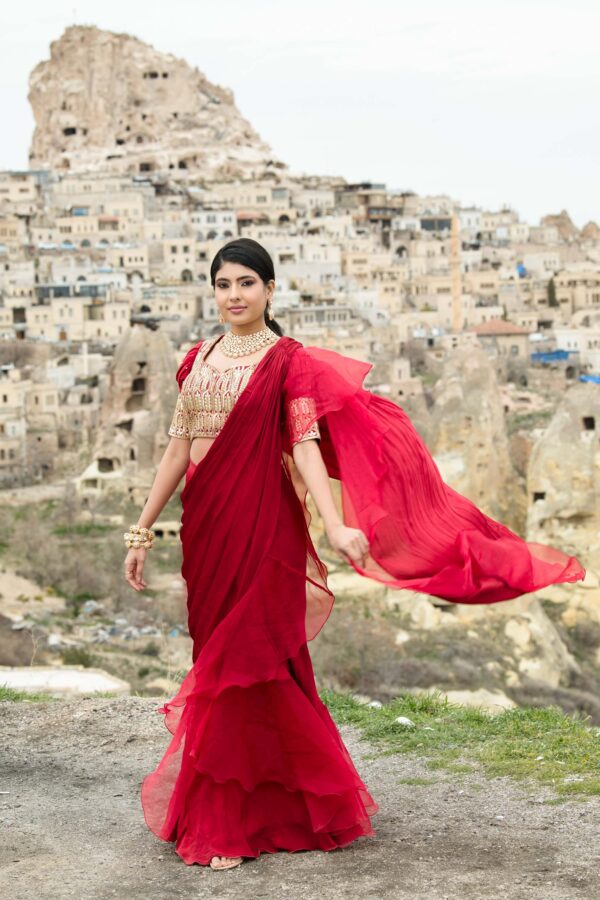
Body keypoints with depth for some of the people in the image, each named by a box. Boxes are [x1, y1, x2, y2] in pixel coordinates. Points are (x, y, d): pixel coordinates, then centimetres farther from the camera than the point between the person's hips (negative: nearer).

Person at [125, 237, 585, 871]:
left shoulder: (289, 361, -3)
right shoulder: (198, 360, 12)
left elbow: (306, 446, -13)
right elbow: (178, 448, 12)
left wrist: (334, 524, -27)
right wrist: (142, 531, 10)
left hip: (259, 525, -6)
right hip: (203, 522, 6)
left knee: (240, 658, -4)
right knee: (216, 649, 11)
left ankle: (225, 823, 5)